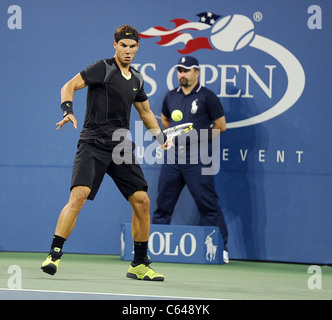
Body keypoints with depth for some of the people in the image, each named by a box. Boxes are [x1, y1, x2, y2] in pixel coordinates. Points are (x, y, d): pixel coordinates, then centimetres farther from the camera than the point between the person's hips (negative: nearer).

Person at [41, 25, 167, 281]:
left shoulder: (137, 79, 15)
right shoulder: (103, 68, -4)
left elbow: (146, 112, 30)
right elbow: (69, 86, -8)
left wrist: (161, 136, 22)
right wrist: (68, 110, -24)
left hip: (121, 148, 6)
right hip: (93, 143, -6)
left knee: (141, 200, 2)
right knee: (79, 195, -22)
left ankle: (139, 264, 15)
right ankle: (54, 255, -17)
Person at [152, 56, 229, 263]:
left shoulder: (207, 97, -1)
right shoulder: (171, 96, 14)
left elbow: (221, 126, 1)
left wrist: (200, 138, -4)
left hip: (197, 157, -5)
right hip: (173, 155, 5)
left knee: (207, 203, -7)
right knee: (163, 201, 8)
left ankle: (221, 248, -5)